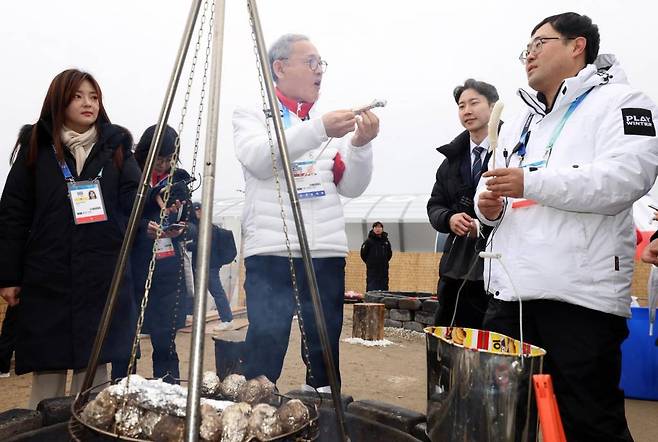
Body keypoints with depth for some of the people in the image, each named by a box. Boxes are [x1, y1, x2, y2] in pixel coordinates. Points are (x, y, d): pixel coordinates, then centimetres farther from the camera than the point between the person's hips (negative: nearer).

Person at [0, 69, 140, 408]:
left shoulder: (115, 145, 7)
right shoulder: (36, 146, 4)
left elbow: (134, 202, 2)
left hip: (103, 278, 1)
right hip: (48, 278, 0)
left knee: (94, 366, 7)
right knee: (48, 368, 9)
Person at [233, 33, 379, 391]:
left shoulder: (330, 122, 16)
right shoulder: (253, 114, 7)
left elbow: (352, 187, 11)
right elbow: (258, 160, -14)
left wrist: (361, 144, -7)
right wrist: (318, 130, -22)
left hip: (328, 254, 4)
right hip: (271, 254, -4)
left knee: (325, 355, 10)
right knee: (265, 354, -5)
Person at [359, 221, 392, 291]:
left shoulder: (386, 241, 7)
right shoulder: (368, 241, -6)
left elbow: (389, 253, 19)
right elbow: (363, 254, 1)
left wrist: (384, 261, 13)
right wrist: (369, 262, 7)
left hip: (384, 270, 4)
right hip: (372, 270, -4)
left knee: (384, 289, 5)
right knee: (371, 289, -6)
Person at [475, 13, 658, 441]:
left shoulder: (617, 101, 3)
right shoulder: (517, 125, 25)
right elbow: (492, 187, 29)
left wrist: (531, 182, -19)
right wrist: (488, 204, 5)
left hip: (581, 291, -6)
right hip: (512, 290, 7)